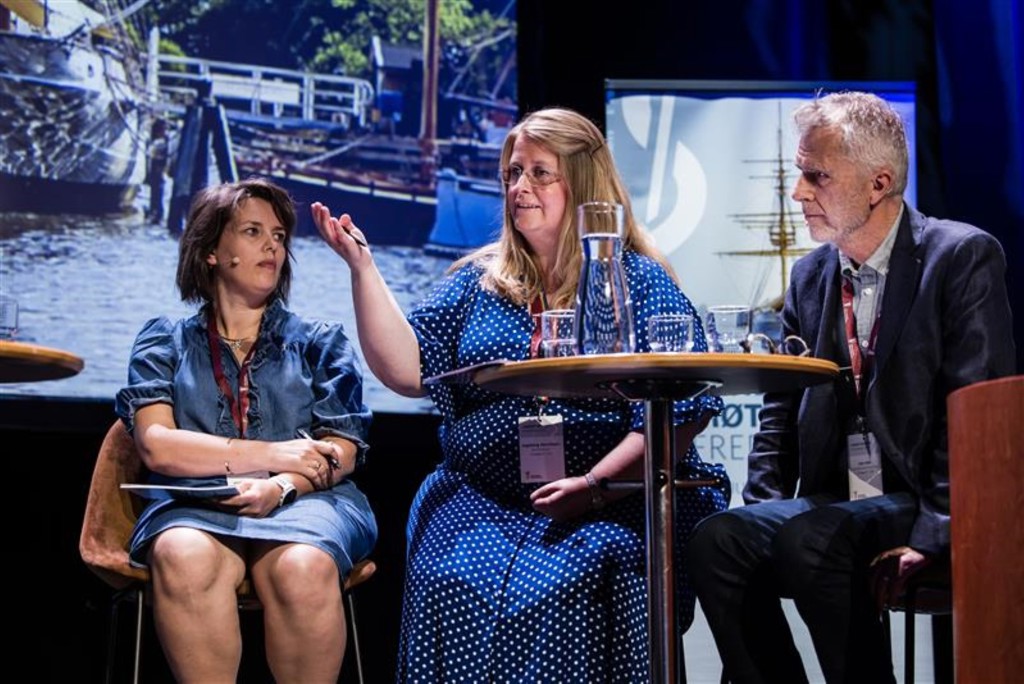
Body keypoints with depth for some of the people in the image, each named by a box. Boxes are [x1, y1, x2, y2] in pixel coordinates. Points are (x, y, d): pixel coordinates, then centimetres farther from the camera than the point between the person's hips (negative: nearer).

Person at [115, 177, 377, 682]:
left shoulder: (319, 342, 22)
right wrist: (273, 455, -6)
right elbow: (155, 445, 1)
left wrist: (280, 486, -14)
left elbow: (341, 451, 8)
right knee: (185, 559, -38)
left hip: (303, 501, 1)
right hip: (194, 505, 0)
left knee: (302, 567, -37)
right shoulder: (165, 342, 18)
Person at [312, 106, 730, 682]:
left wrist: (597, 484, -18)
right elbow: (407, 370, 6)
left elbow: (682, 412, -6)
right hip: (480, 501, 3)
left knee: (562, 590, -32)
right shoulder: (477, 280, 18)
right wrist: (362, 267, -2)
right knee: (452, 583, -27)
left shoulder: (640, 282, 5)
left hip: (612, 504, -3)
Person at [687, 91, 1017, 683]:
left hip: (926, 506, -6)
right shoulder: (810, 277, 14)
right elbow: (782, 412, 14)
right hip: (833, 506, 6)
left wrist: (933, 535, -20)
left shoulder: (965, 256, -5)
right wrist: (762, 512, -3)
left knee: (809, 540, -31)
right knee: (717, 541, -20)